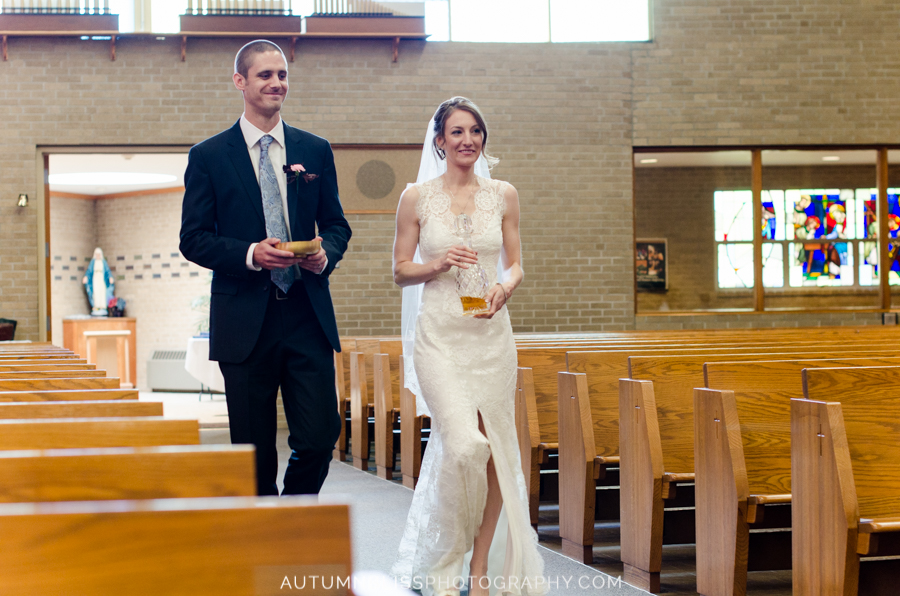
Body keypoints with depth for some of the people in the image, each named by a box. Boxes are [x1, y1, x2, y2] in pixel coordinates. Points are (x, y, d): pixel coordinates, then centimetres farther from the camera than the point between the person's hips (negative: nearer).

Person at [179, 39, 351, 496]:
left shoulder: (315, 151, 12)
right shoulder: (208, 157, 3)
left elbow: (336, 224, 16)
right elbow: (193, 239, 0)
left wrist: (326, 253, -7)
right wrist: (250, 254, -16)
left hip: (308, 317, 2)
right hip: (245, 321, -2)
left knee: (319, 438, -3)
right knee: (254, 454, 2)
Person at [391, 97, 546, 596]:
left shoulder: (503, 196, 8)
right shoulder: (416, 198, 2)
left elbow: (515, 264, 10)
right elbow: (401, 272, 5)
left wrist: (504, 288, -11)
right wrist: (437, 265, -14)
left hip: (491, 334, 3)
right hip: (439, 335, -3)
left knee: (494, 450, 1)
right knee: (464, 446, -17)